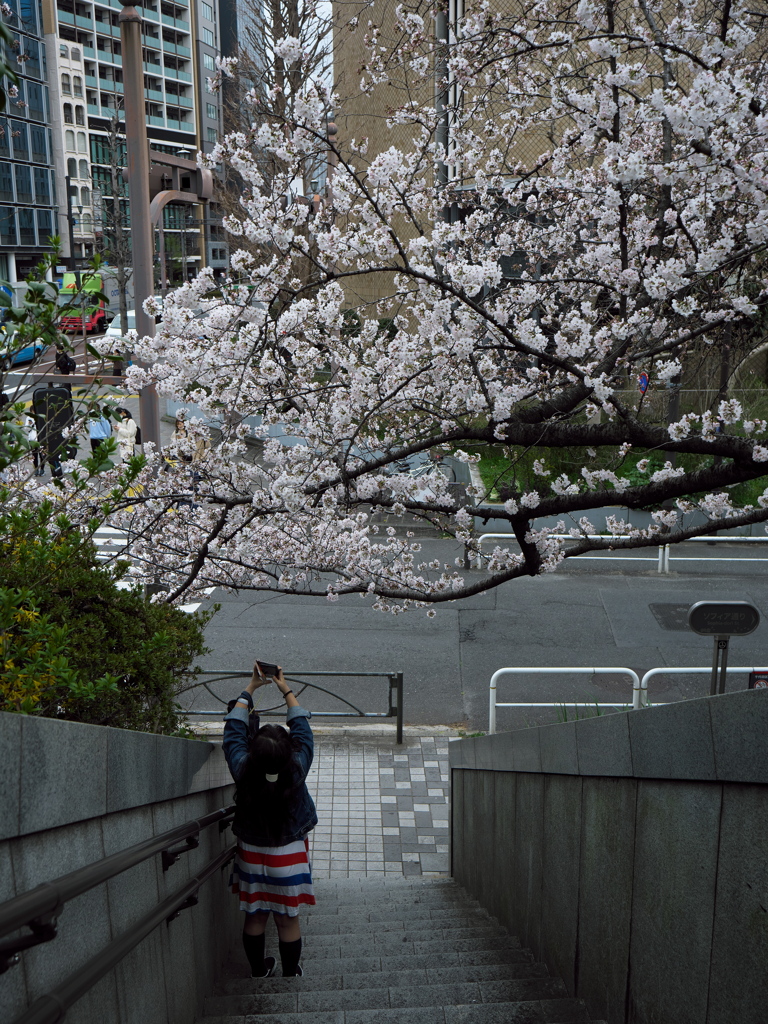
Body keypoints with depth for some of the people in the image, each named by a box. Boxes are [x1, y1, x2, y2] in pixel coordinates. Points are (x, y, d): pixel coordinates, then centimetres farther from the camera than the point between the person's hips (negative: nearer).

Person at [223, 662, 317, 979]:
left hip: (251, 854, 2)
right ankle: (290, 974, 27)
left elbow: (234, 728, -7)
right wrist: (285, 689, 2)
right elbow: (301, 728, -8)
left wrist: (251, 687, 1)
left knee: (255, 917, 18)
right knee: (288, 919, 13)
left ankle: (258, 970, 35)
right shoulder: (297, 770, -23)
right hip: (290, 855, -1)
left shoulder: (243, 771, -22)